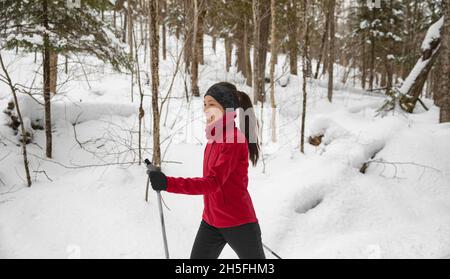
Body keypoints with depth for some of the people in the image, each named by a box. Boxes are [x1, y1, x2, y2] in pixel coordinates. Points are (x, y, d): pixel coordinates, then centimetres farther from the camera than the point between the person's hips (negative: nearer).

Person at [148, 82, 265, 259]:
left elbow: (214, 182, -28)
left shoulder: (234, 139, -20)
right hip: (210, 221, 8)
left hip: (238, 222, -8)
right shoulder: (215, 137, 5)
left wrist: (168, 183, -37)